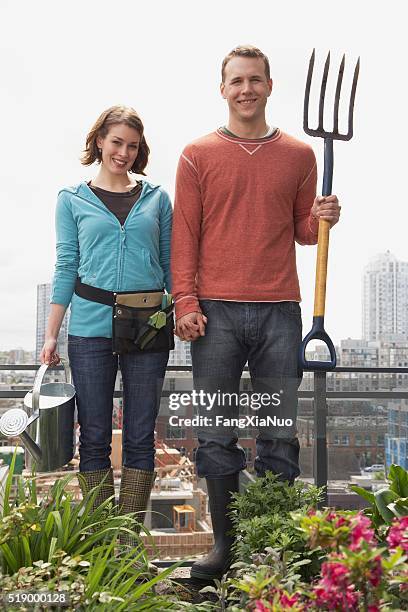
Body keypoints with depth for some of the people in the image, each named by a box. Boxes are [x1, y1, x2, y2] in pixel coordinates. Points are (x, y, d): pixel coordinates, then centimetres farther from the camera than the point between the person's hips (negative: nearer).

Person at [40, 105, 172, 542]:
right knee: (94, 436, 3)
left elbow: (171, 264, 12)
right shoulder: (72, 199, 9)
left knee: (140, 436, 3)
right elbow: (66, 268, 7)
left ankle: (130, 538, 12)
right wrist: (51, 335, 1)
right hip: (91, 327, 0)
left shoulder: (156, 198, 11)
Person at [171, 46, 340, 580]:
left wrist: (321, 219, -5)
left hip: (279, 312, 1)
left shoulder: (298, 155, 11)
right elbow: (184, 234, 5)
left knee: (279, 435, 4)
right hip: (215, 313, -1)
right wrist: (185, 302, -5)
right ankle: (224, 545, 14)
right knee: (217, 435, 3)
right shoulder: (198, 155, 8)